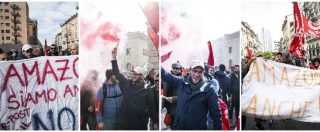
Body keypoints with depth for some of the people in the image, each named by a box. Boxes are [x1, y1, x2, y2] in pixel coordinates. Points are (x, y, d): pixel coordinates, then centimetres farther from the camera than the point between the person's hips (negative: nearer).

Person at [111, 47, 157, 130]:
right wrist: (114, 57, -5)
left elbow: (152, 106, -2)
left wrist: (155, 122, -3)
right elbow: (117, 73, 3)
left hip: (140, 124, -2)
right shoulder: (126, 83, 3)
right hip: (124, 123, 3)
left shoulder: (146, 89, -4)